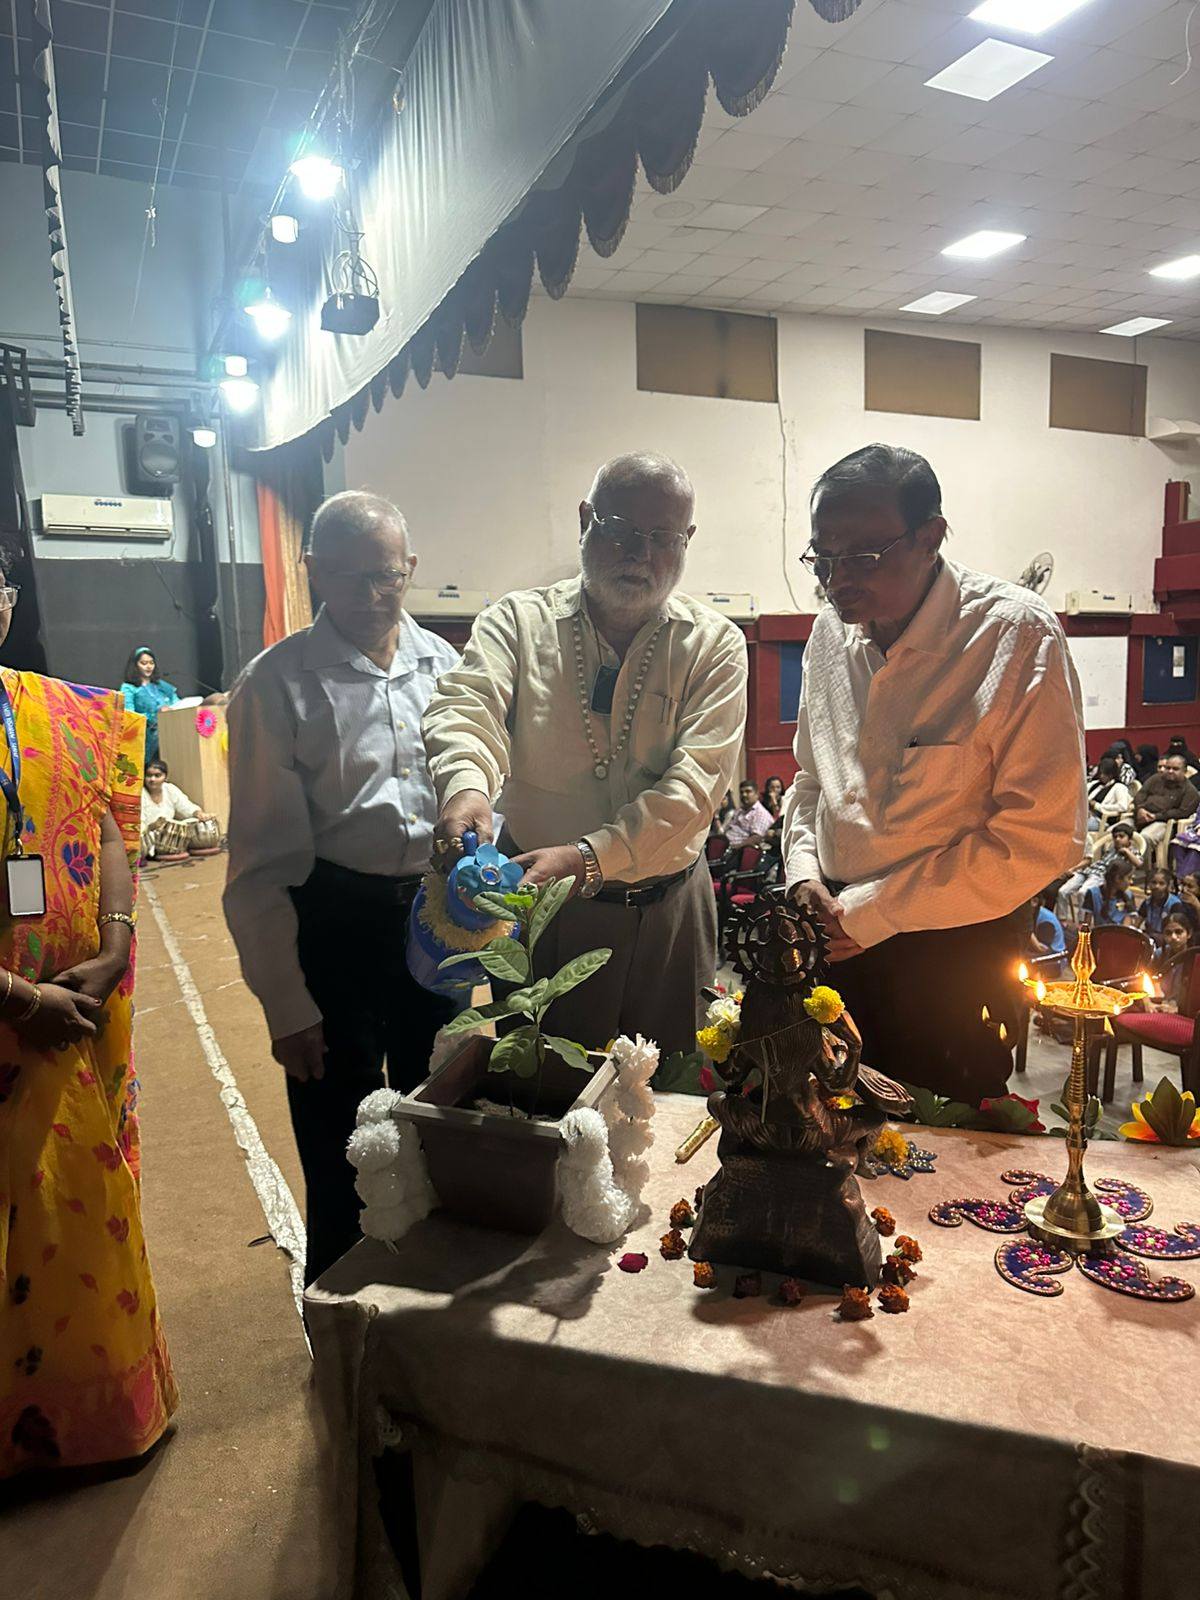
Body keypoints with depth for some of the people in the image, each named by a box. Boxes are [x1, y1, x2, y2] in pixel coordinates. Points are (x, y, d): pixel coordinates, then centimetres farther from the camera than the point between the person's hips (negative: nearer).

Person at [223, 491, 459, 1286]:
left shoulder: (443, 663, 3)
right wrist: (287, 1005, -8)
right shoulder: (277, 684, -8)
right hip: (336, 925, -4)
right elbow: (262, 862, -8)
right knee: (342, 1157, 8)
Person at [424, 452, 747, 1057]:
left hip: (667, 916, 1)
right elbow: (464, 705, -18)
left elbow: (695, 781, -14)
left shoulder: (714, 645, -2)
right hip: (536, 908, 0)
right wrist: (466, 783, -42)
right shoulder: (517, 621, -1)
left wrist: (589, 857, -28)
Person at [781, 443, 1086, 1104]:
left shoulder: (1017, 635, -17)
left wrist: (871, 911, -17)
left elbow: (1042, 838, -20)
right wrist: (803, 871, -4)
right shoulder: (832, 630, 1)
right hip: (837, 933, 5)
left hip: (955, 950, -5)